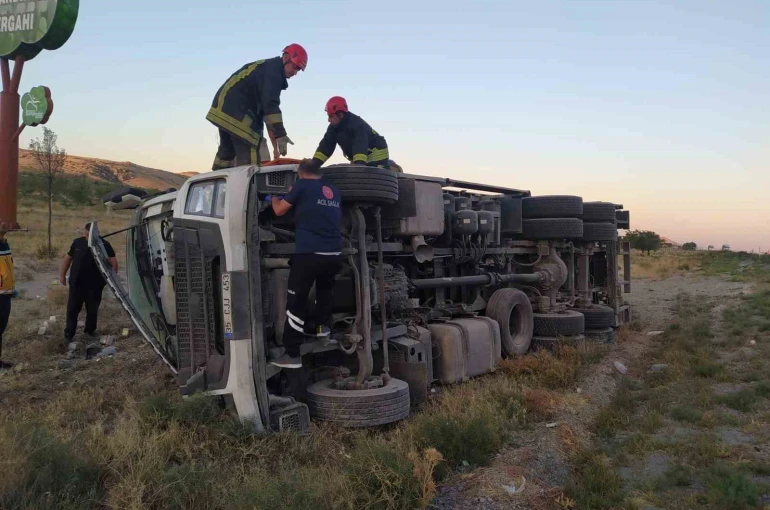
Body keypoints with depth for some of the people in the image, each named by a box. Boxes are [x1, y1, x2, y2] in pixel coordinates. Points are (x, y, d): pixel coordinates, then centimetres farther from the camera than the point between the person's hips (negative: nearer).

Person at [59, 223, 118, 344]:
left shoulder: (104, 245, -6)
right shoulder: (77, 242, 3)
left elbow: (113, 261, -10)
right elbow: (68, 258, 13)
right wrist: (62, 275, 12)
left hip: (94, 285, -1)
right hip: (76, 283, 1)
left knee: (92, 310, 12)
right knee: (72, 309, 4)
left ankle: (90, 331, 29)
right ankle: (68, 334, 12)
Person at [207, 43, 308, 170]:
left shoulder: (266, 68, 23)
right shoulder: (273, 70, -9)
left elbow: (261, 103, 23)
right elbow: (270, 104, -22)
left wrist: (258, 131, 21)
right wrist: (280, 134, -25)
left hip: (224, 108, 11)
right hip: (236, 111, -11)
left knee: (227, 151, 17)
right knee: (249, 157, -14)